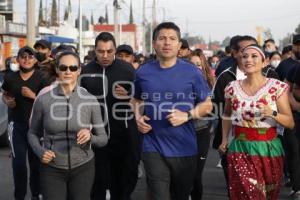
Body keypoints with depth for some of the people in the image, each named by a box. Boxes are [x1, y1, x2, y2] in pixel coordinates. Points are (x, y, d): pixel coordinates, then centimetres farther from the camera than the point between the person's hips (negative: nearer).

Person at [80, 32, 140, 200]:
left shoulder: (127, 69, -3)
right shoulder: (86, 71, 2)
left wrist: (129, 96, -17)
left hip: (124, 135, -1)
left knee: (123, 181, 12)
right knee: (97, 182, 7)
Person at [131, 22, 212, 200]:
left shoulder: (192, 72, -4)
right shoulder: (143, 72, 2)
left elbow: (207, 105, 1)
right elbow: (137, 99, 19)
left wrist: (187, 115, -17)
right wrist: (138, 117, -1)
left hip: (185, 148, 0)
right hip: (154, 148, 0)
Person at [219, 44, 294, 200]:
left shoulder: (277, 87, -6)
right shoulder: (232, 88, 2)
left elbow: (291, 123, -7)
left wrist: (272, 113, -24)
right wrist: (224, 139, 10)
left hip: (268, 150, -1)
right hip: (240, 150, 1)